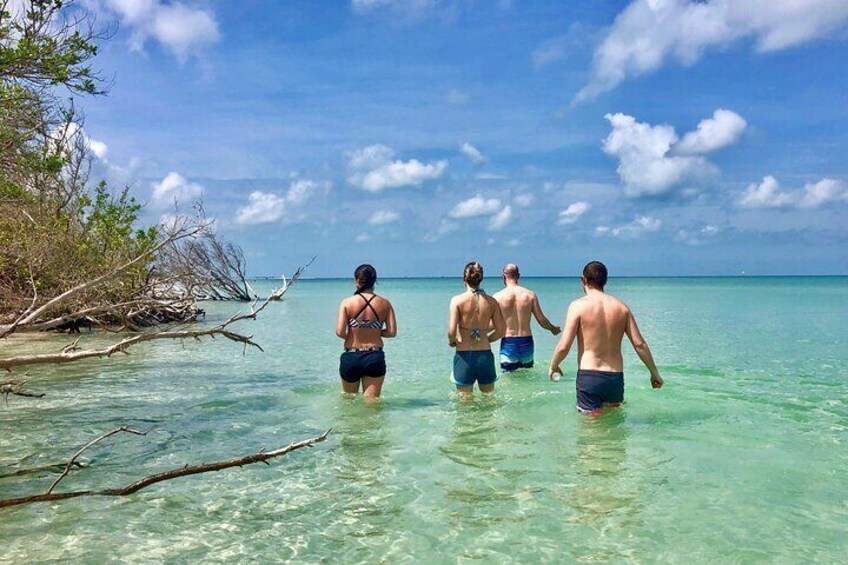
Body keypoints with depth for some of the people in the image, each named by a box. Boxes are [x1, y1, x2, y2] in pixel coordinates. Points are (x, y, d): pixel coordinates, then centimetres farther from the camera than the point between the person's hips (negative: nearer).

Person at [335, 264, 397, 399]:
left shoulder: (347, 302, -7)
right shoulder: (385, 304, -1)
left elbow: (340, 332, -14)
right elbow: (392, 332, -5)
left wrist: (349, 337, 8)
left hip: (351, 358, -1)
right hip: (375, 358, 1)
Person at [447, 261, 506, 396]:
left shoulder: (457, 300, -9)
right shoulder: (491, 301, 0)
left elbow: (452, 331, -16)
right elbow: (501, 330, 3)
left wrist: (452, 342, 5)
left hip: (464, 355, -2)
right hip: (485, 354, 3)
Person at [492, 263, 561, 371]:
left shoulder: (498, 296, -7)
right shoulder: (530, 294, 0)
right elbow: (542, 321, 4)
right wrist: (553, 328, 24)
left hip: (508, 343, -2)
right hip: (526, 342, 2)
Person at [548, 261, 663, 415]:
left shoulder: (579, 305, -8)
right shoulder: (621, 307, 5)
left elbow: (564, 347, -11)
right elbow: (640, 344, 4)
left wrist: (553, 366, 8)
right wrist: (654, 373, 16)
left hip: (588, 377, -4)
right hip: (616, 378, 4)